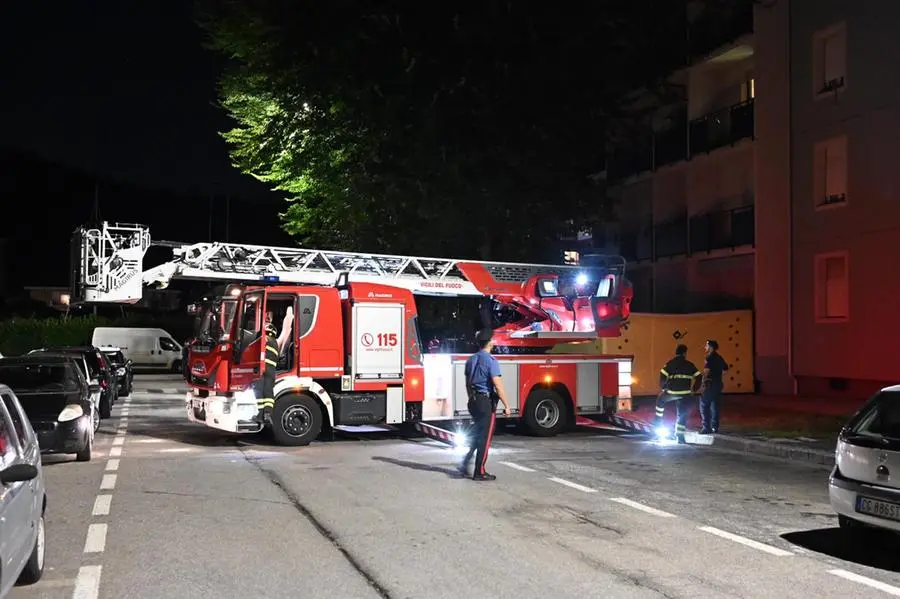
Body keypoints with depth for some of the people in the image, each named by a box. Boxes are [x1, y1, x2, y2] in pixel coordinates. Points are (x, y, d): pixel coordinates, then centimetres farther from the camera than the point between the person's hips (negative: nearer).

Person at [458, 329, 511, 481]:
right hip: (487, 402, -7)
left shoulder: (471, 360, 9)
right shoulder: (491, 361, -15)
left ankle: (465, 464, 15)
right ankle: (479, 472, 4)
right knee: (485, 438, 0)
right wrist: (506, 405, -13)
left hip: (473, 401, 8)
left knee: (477, 435, 20)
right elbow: (498, 386, -18)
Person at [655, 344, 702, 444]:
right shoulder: (689, 365, 6)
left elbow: (663, 376, -11)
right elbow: (698, 377, 3)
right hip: (684, 393, 1)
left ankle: (658, 420, 28)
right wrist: (694, 389, 14)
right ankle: (680, 436, 7)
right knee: (682, 414, 10)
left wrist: (662, 388, 5)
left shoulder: (670, 363, -1)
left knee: (660, 400, 29)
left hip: (671, 392, -1)